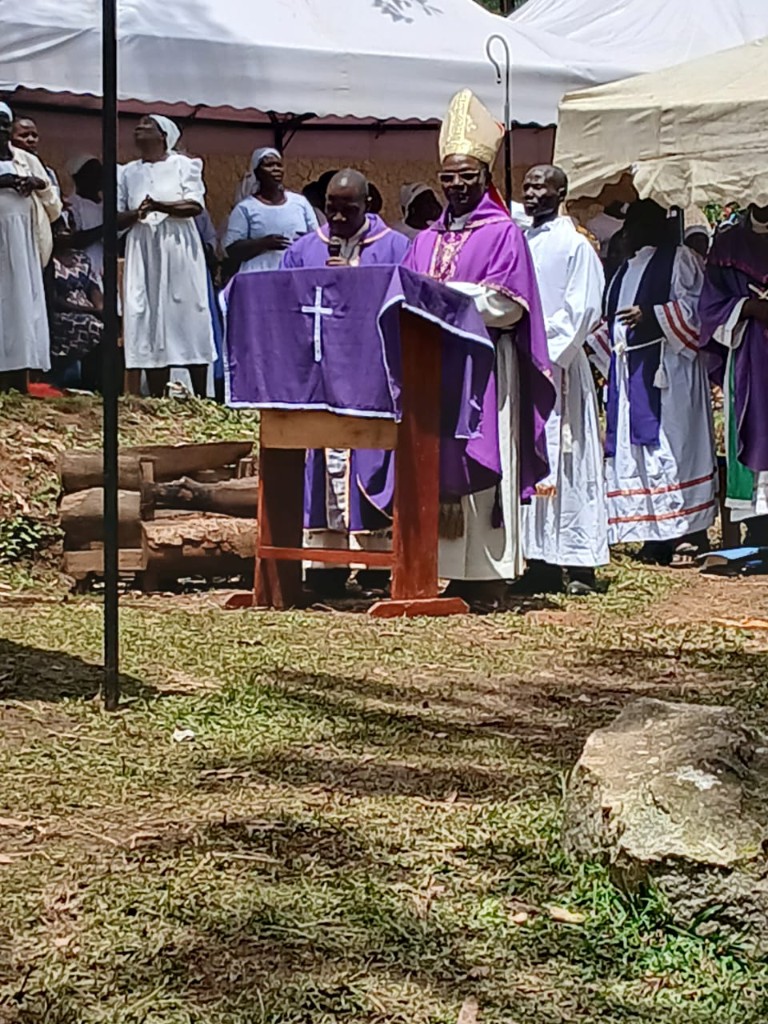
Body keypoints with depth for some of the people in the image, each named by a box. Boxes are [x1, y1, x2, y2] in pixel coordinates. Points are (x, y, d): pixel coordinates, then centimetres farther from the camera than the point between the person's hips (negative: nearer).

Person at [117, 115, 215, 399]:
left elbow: (195, 205, -7)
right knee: (149, 322, -3)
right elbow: (117, 218, 12)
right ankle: (157, 400, -2)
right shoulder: (128, 173, 16)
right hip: (143, 254, 3)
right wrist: (136, 213, -10)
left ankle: (201, 397, -3)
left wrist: (158, 206, -20)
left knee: (189, 320, -5)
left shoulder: (183, 165, 5)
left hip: (178, 250, -3)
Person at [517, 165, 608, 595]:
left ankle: (580, 564, -4)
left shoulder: (576, 245, -2)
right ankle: (542, 563, 8)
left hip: (557, 369, -6)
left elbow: (583, 311, -8)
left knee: (565, 462, -6)